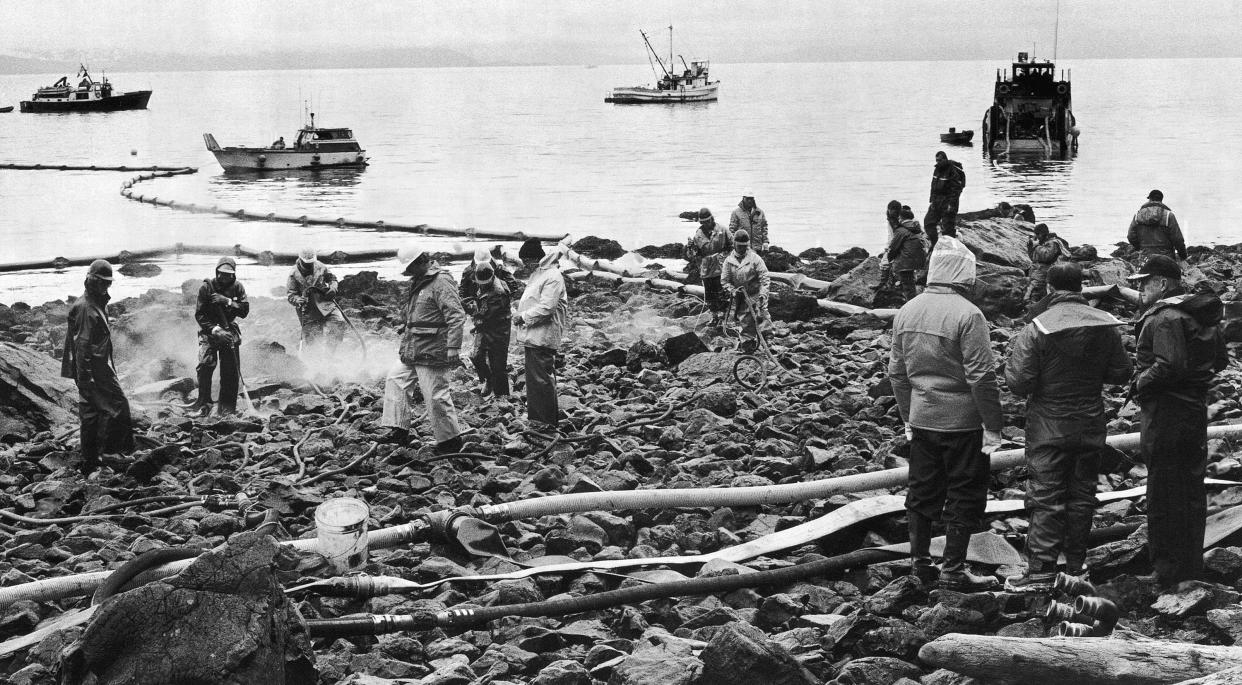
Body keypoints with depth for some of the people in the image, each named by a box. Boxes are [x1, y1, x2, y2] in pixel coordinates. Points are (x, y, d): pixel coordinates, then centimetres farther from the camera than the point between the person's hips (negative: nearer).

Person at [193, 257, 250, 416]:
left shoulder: (237, 288, 0)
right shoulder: (206, 287, -8)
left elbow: (244, 311, -5)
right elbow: (199, 314, -9)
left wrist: (228, 302, -20)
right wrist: (215, 329, -20)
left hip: (229, 331, 3)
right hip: (209, 330, -2)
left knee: (231, 370, -2)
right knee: (205, 365, -20)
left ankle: (227, 407, 8)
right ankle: (203, 404, -12)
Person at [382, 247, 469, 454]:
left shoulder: (441, 282, -16)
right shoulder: (418, 283, 16)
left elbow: (457, 316, -22)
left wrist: (453, 347, -25)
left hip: (431, 352, -10)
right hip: (413, 351, 10)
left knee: (436, 395, -6)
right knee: (395, 380, 10)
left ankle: (451, 440, 5)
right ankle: (399, 431, 11)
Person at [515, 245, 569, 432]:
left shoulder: (553, 277, -15)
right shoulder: (538, 273, 16)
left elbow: (546, 308, -23)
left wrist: (524, 317, -16)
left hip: (542, 337, -10)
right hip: (532, 336, 10)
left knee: (542, 379, -6)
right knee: (533, 378, 15)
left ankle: (548, 423, -1)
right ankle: (537, 418, 23)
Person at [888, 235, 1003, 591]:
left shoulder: (908, 311, 3)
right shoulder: (967, 314, -18)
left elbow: (896, 371, 10)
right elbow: (981, 377, -19)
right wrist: (992, 427, -13)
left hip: (921, 417, 6)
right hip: (961, 420, -6)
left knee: (923, 490, 16)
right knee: (964, 495, 4)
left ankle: (921, 561, 24)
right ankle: (953, 570, 8)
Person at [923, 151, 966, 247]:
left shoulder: (953, 172, -16)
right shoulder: (937, 170, 9)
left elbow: (956, 189, -18)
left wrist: (951, 204, -21)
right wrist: (931, 200, 11)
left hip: (948, 201, -8)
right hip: (937, 200, 8)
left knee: (948, 225, -4)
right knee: (928, 222, 8)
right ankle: (934, 244, 17)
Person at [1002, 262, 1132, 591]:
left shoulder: (1036, 329, -16)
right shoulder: (1106, 325, -4)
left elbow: (1019, 383, -17)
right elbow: (1121, 373, 3)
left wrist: (1013, 353, 1)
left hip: (1049, 426, -3)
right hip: (1091, 426, 4)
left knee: (1046, 497, 0)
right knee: (1082, 494, 14)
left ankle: (1041, 569, -2)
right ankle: (1076, 561, 23)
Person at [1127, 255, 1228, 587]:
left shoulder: (1164, 317, -18)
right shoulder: (1201, 314, 12)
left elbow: (1170, 365, -29)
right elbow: (1220, 359, 17)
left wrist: (1139, 384, -15)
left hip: (1164, 413, -9)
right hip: (1196, 408, 10)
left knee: (1163, 494, -2)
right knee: (1192, 489, 16)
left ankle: (1167, 569, 3)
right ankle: (1192, 563, 25)